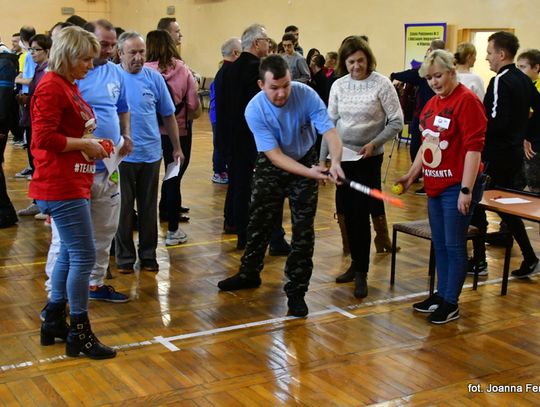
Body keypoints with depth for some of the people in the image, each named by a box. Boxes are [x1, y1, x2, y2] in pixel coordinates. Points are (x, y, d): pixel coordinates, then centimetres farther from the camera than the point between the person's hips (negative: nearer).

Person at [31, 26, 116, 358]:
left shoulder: (69, 85, 15)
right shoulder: (51, 87, -14)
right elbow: (45, 137, -22)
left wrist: (91, 143, 11)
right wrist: (84, 144, -14)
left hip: (73, 183, 10)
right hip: (61, 186, -10)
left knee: (70, 254, 17)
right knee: (84, 256, -7)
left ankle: (54, 321, 28)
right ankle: (80, 333, 3)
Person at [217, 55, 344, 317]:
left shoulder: (306, 95, -25)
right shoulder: (254, 110, -26)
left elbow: (329, 131, -28)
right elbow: (275, 155, -27)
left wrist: (335, 162, -48)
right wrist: (310, 173, -39)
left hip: (306, 161, -1)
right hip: (271, 165, 1)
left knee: (303, 230, -5)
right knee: (259, 223, 12)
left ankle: (296, 290, 7)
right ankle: (250, 274, 35)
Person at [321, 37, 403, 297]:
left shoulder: (382, 84, -9)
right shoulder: (338, 86, 2)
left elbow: (396, 122, -6)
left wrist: (374, 143, -17)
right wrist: (322, 158, 3)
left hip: (368, 158, -4)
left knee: (360, 212, -6)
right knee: (348, 212, 8)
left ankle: (361, 273, 4)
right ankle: (356, 264, 23)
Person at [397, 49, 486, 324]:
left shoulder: (466, 100, -13)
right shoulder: (431, 104, 13)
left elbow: (474, 147, -17)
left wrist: (466, 190, -20)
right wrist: (411, 175, 17)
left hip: (456, 187, -8)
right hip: (435, 186, 8)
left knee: (454, 245, 0)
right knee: (439, 244, 15)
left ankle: (451, 303, 10)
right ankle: (441, 295, 27)